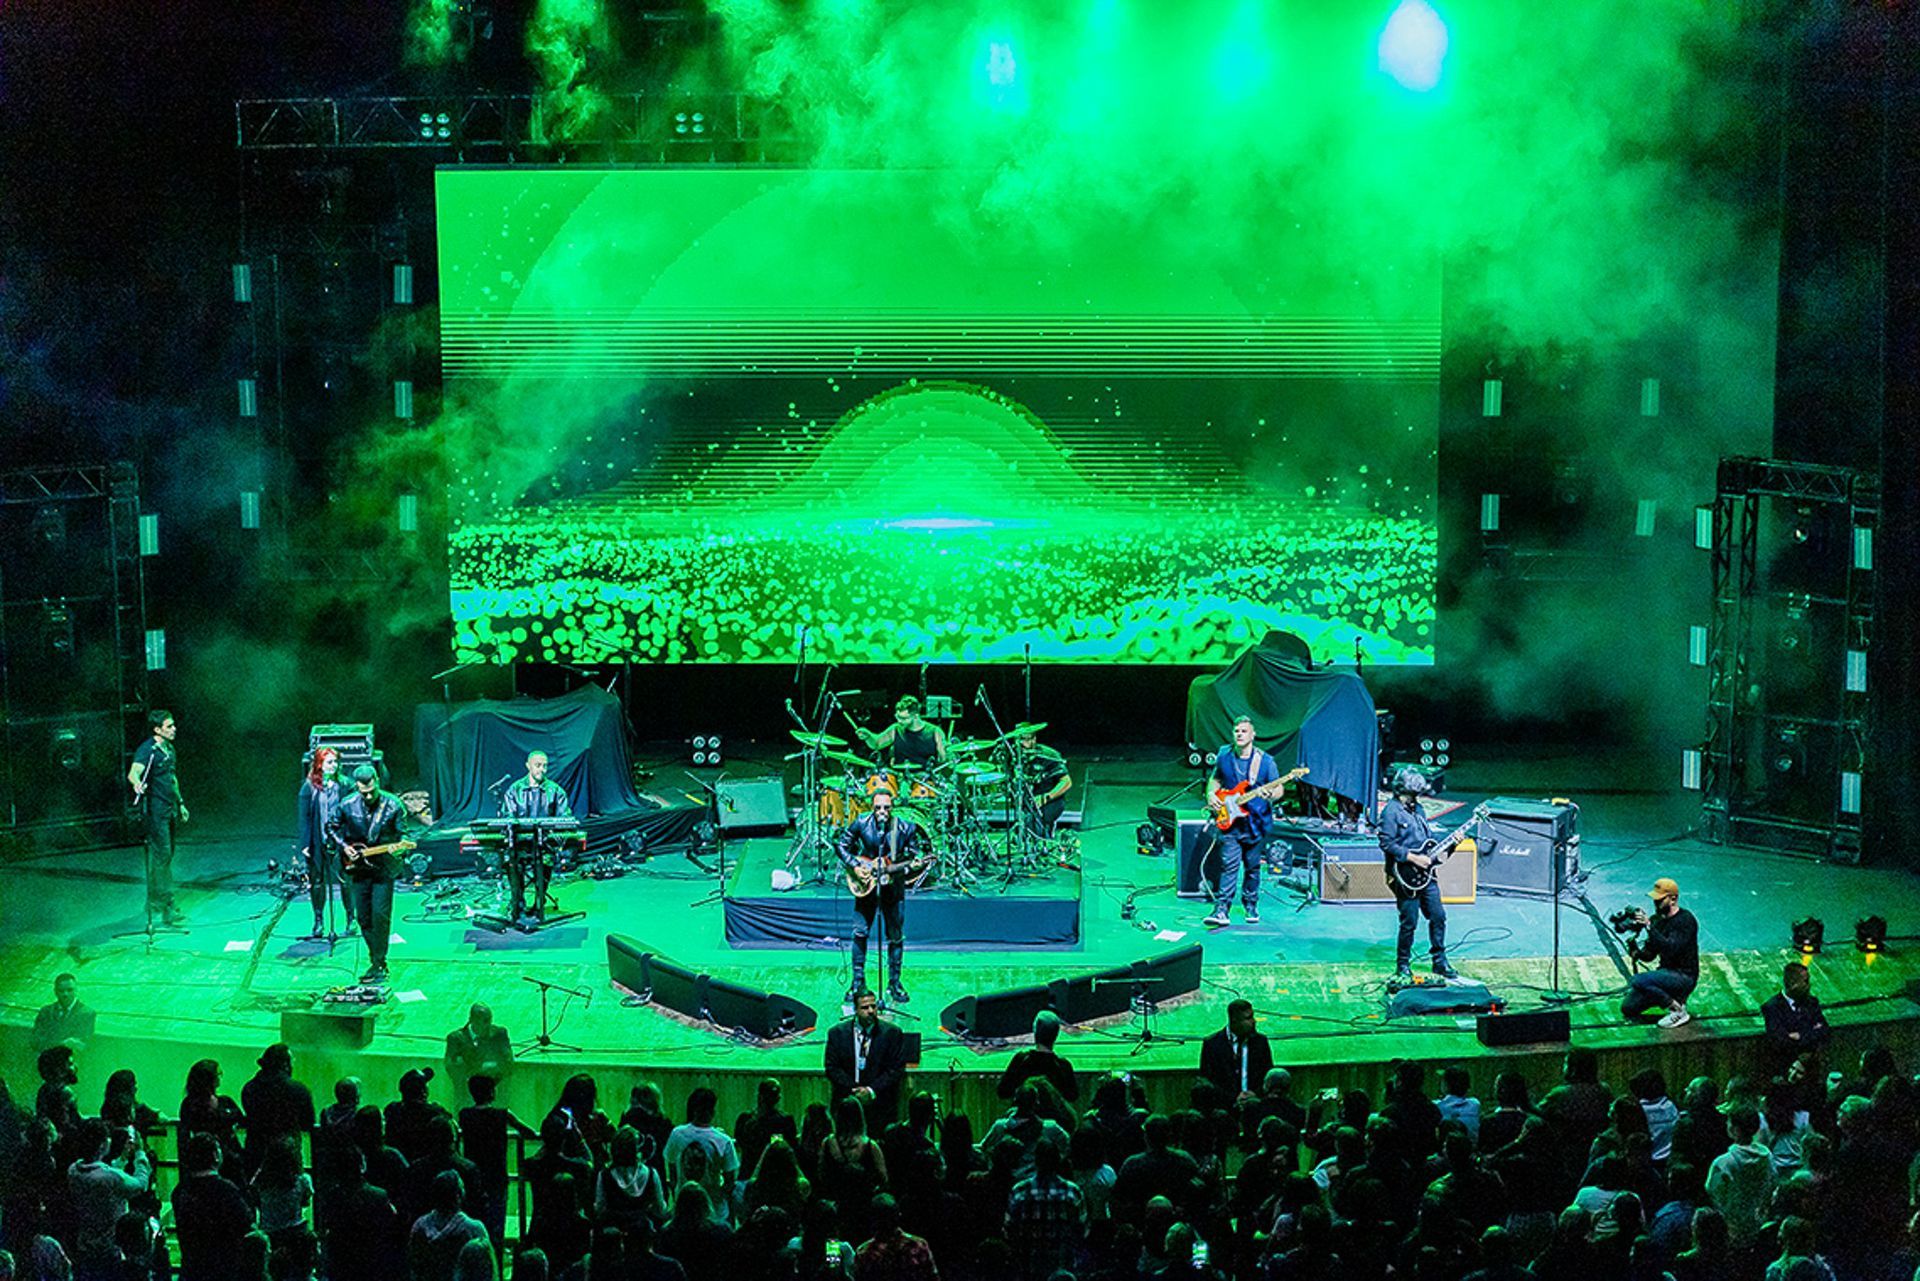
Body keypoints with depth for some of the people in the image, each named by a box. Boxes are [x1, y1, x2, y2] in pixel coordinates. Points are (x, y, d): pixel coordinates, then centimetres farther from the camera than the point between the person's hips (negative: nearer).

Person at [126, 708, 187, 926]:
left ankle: (155, 901, 23)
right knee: (162, 854, -11)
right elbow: (133, 772, -32)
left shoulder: (168, 748, 13)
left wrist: (180, 803, 29)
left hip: (169, 808, 9)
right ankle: (166, 907, -13)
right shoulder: (147, 750, -16)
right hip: (155, 809, -9)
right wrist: (137, 784, -55)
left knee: (166, 854, 14)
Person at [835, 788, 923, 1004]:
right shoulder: (861, 824, -9)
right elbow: (843, 846, 2)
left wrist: (898, 871, -22)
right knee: (860, 933, 0)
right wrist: (855, 867, -11)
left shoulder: (906, 829, -11)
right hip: (866, 885, 0)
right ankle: (858, 982, 12)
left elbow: (913, 858, -3)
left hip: (894, 887, 0)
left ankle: (894, 983, 17)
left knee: (896, 937, 4)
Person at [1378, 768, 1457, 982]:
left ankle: (1440, 962, 20)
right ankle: (1403, 967, 9)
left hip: (1426, 873, 8)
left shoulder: (1418, 810, 16)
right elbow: (1386, 843, -17)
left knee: (1438, 916, 9)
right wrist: (1412, 858, -20)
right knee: (1409, 921, -4)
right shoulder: (1391, 812, -10)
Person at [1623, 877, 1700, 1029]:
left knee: (1638, 981, -29)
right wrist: (1637, 952, -13)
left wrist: (1649, 926, -31)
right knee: (1628, 1008, -1)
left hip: (1684, 977, -8)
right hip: (1665, 973, 8)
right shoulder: (1658, 919, 8)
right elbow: (1649, 955, 10)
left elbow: (1671, 949, -29)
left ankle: (1678, 1010, -14)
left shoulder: (1685, 920, -16)